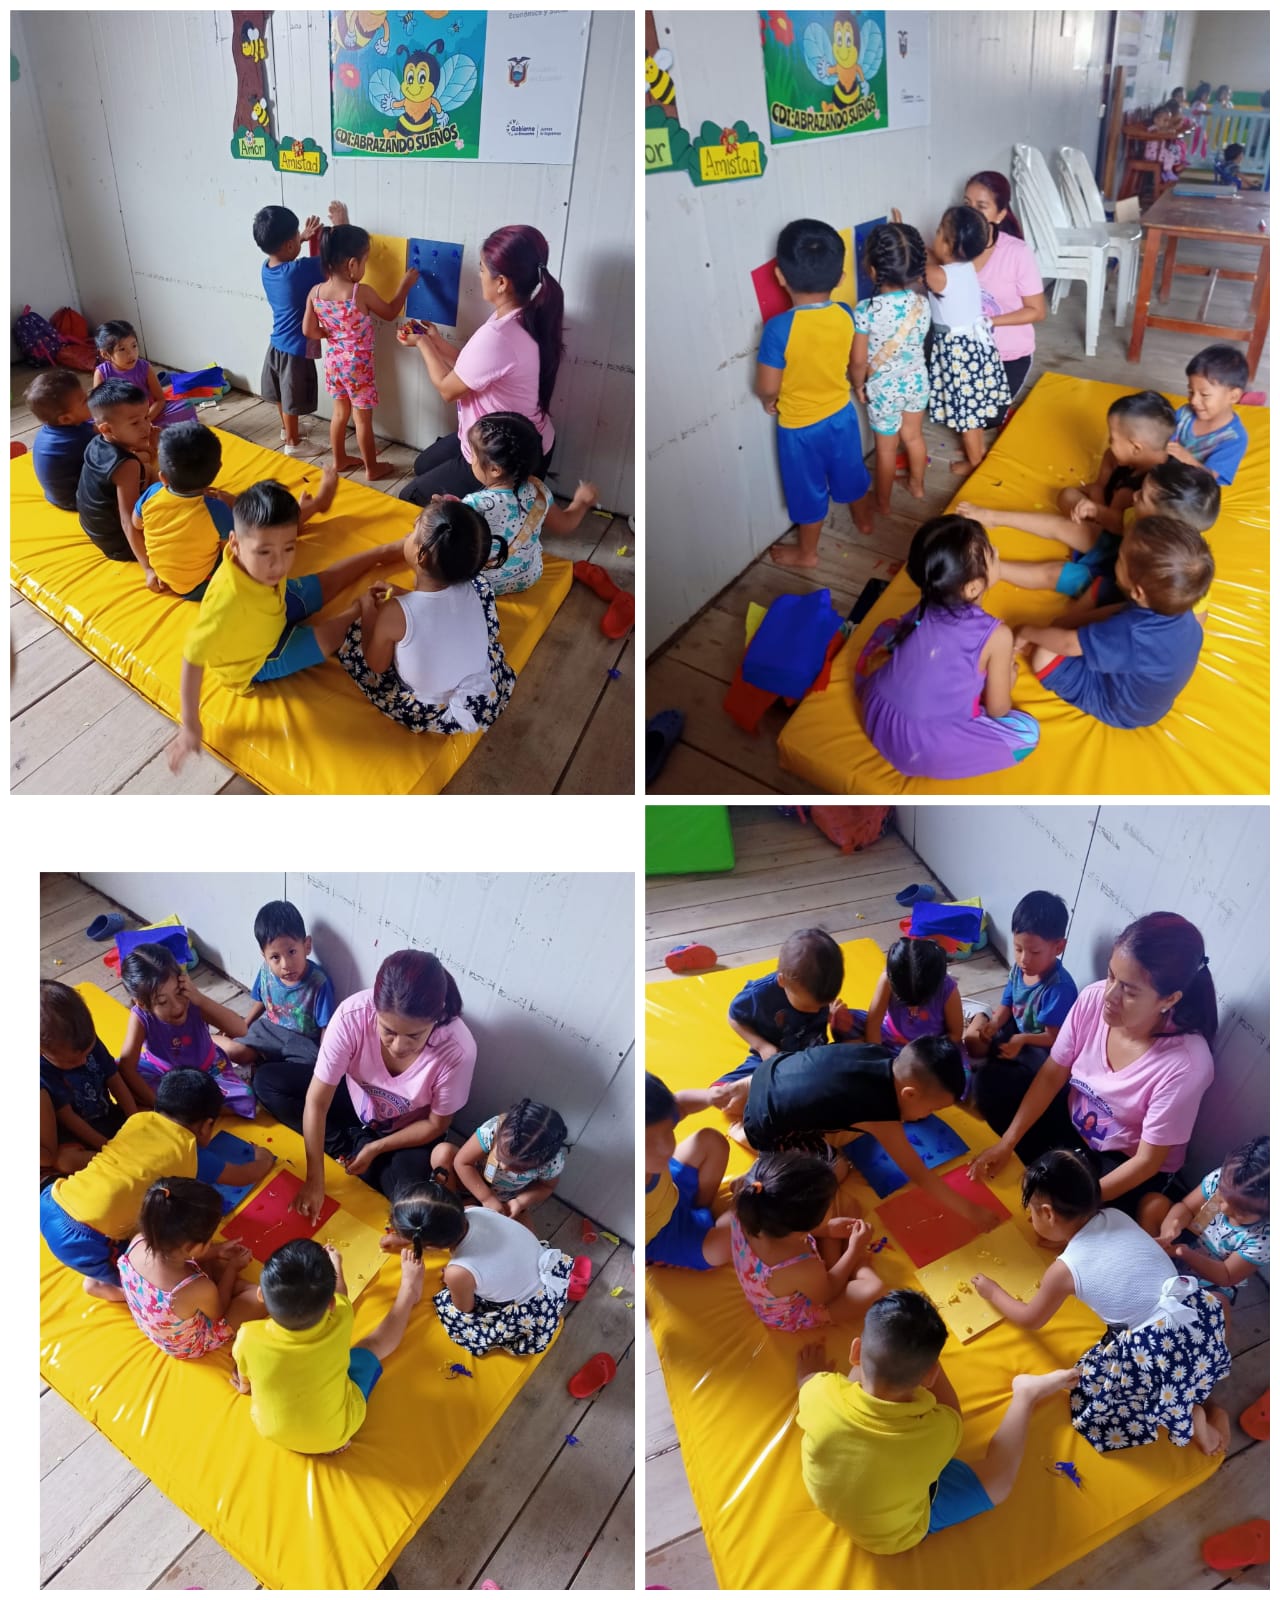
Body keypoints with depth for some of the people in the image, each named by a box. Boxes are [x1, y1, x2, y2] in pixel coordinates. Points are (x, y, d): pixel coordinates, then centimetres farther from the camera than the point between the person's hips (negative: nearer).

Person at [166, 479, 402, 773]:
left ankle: (385, 552, 42)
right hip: (257, 663, -6)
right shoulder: (230, 600, -50)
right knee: (329, 635, -3)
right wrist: (190, 726, -35)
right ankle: (358, 608, 30)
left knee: (329, 581, 18)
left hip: (273, 612, 6)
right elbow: (193, 659, -40)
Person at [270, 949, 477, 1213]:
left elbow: (436, 1124, -16)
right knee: (266, 1080, -14)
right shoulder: (352, 1015, -34)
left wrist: (376, 1148, -20)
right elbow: (316, 1102, -27)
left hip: (407, 1131, -2)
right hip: (354, 1099, 2)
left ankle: (353, 1148, -2)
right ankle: (356, 1147, -10)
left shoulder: (457, 1050, -36)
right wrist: (315, 1182, -26)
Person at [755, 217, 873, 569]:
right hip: (841, 413, 4)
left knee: (808, 489, 16)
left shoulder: (779, 328, -30)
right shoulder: (846, 315, -14)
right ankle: (864, 520, 54)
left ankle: (807, 553, 36)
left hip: (800, 425, -4)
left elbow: (768, 388, -22)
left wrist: (768, 402, 0)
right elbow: (855, 365, 1)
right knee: (850, 473, 29)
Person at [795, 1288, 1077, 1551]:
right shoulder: (935, 1431, -40)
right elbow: (951, 1416, -11)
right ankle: (1026, 1393, 31)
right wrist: (926, 1352, -16)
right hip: (897, 1534, -2)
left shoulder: (823, 1393, -36)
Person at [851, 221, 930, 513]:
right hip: (917, 380, 4)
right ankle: (917, 485, 45)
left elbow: (859, 360, -20)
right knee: (914, 436, 25)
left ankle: (882, 502, 30)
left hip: (883, 388, -4)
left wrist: (859, 385, -2)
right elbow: (918, 339, 5)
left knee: (886, 447, 13)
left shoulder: (866, 311, -27)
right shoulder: (921, 303, -13)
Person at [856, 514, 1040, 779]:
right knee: (1027, 731, 5)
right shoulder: (997, 634, -15)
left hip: (875, 720, 7)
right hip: (922, 749, -6)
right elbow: (998, 709, -4)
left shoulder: (924, 610, 1)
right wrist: (1007, 676, 20)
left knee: (890, 629, 29)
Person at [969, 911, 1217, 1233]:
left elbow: (1148, 1161, -25)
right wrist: (1007, 1143, -12)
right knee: (994, 1079, -3)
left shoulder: (1186, 1064, -35)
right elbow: (1051, 1076, -9)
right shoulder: (1093, 999, -23)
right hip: (1073, 1120, 5)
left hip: (1127, 1166, -5)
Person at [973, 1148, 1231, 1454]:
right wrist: (1057, 1241, 33)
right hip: (1198, 1317, 6)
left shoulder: (1064, 1270, -6)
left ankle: (1185, 1416, 7)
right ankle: (1199, 1404, 22)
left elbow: (1030, 1319, 12)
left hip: (1156, 1352, -6)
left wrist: (993, 1292, 28)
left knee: (1093, 1390, 15)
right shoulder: (1116, 1217, 7)